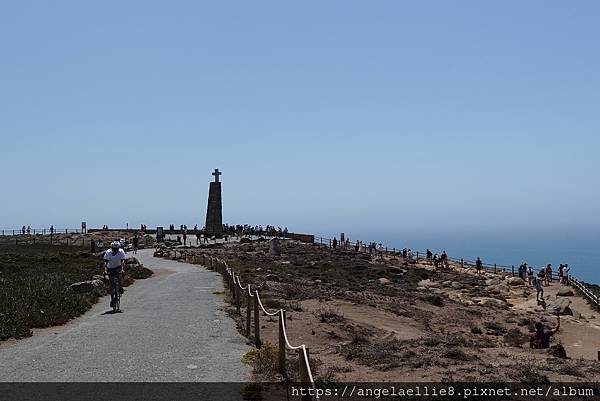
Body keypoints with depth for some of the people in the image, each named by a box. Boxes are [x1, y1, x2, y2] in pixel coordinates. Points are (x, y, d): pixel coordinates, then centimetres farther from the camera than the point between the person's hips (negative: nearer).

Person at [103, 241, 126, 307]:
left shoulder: (121, 252, -22)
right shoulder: (108, 252, -21)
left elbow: (123, 261, -31)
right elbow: (105, 262, -27)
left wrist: (122, 268, -47)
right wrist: (105, 270, -40)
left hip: (118, 267, 0)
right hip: (110, 268, 1)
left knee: (120, 276, -32)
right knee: (111, 284, -3)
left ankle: (121, 288, -6)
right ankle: (112, 299, 6)